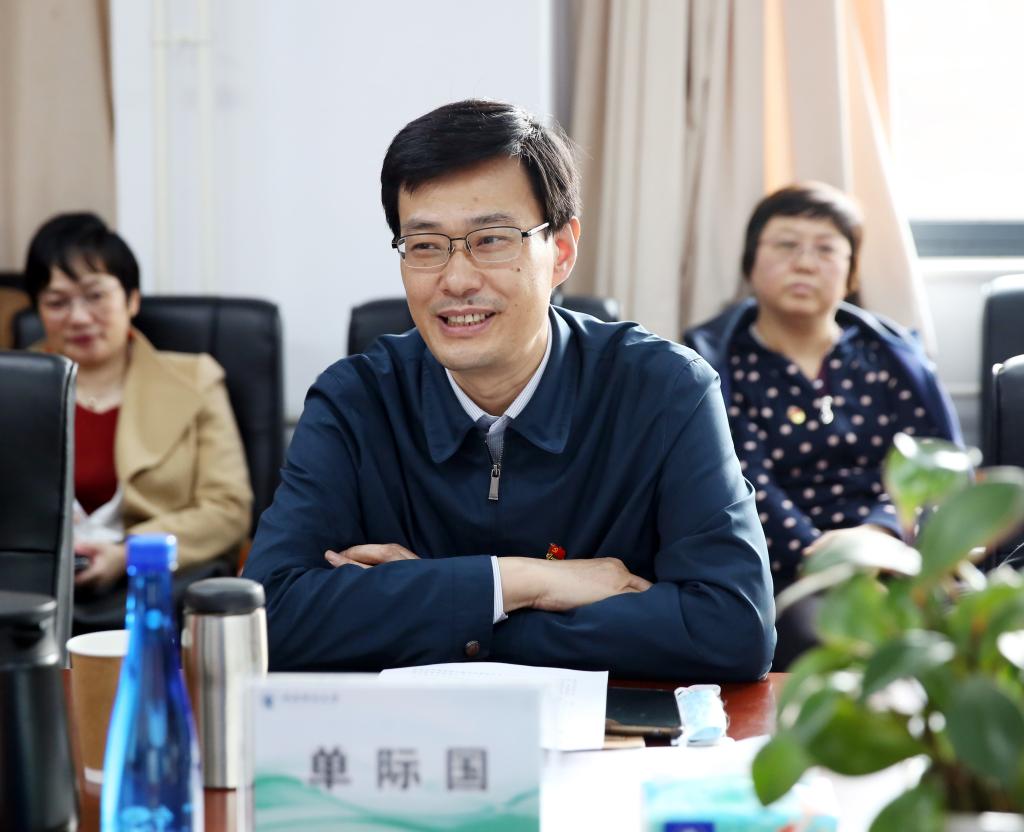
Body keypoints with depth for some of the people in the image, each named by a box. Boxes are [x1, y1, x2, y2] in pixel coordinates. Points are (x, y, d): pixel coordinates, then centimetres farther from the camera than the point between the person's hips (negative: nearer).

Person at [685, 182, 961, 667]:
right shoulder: (711, 362, 9)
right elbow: (745, 490, -6)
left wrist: (879, 532, -16)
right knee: (816, 637, -36)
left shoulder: (889, 354, 18)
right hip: (783, 573, -2)